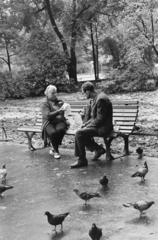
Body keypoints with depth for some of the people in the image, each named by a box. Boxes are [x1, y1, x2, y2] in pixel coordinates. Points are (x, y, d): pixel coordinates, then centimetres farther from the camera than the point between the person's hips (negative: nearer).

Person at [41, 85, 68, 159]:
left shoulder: (59, 101, 16)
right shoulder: (45, 103, 2)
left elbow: (64, 113, 25)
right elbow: (47, 115, -15)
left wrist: (62, 106, 4)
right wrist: (58, 111, -25)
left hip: (60, 122, 3)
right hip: (49, 123, -3)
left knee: (60, 129, -34)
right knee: (53, 132, -36)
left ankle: (54, 149, -14)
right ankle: (56, 151, -13)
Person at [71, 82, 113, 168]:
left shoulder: (101, 99, -21)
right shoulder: (96, 98, 11)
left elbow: (99, 120, -23)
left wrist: (87, 126, -14)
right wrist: (86, 124, 7)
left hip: (102, 128, -11)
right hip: (98, 125, 11)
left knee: (79, 134, -18)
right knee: (80, 131, 11)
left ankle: (82, 160, -8)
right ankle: (98, 149, 12)